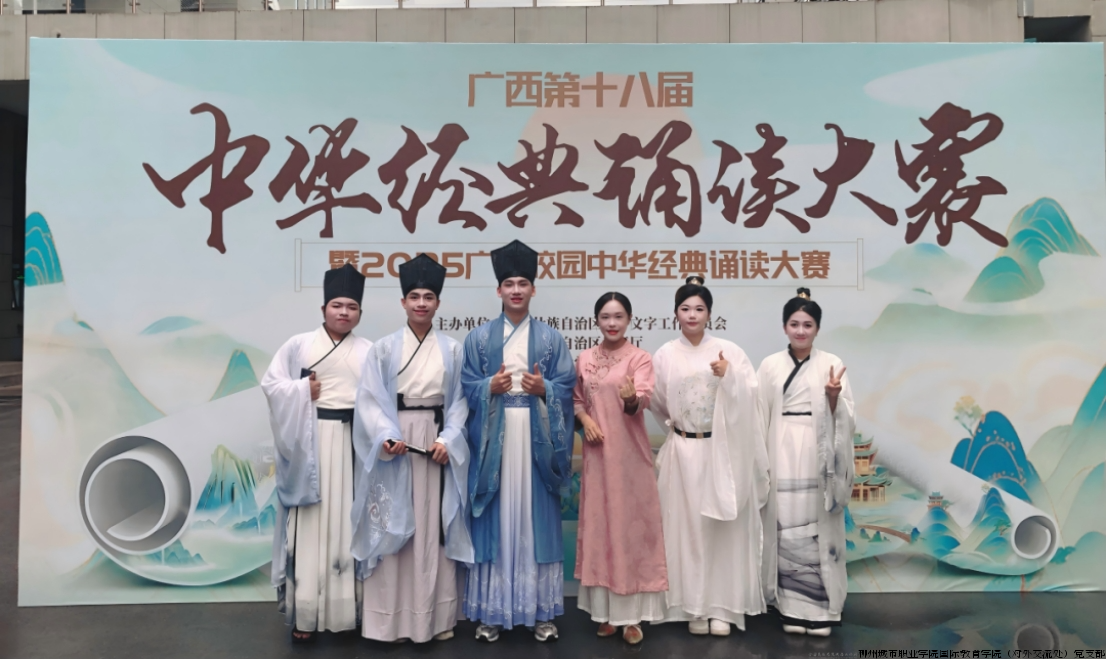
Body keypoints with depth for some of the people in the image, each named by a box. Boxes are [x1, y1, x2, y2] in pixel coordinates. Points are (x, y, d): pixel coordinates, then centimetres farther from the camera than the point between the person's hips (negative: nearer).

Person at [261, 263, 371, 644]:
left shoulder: (369, 352, 8)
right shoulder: (299, 345, 4)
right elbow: (271, 383, 3)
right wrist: (303, 391, -9)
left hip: (354, 441, 2)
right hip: (312, 441, -1)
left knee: (349, 522, 6)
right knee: (310, 524, 1)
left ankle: (348, 608, 15)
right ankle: (305, 612, 8)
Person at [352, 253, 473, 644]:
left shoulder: (452, 349, 6)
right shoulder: (384, 348, 2)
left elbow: (460, 401, 4)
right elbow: (369, 399, -3)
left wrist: (447, 439, -10)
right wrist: (386, 437, -18)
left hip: (437, 443, 1)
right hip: (394, 443, -1)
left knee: (435, 528, 5)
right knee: (392, 528, 1)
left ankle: (437, 616, 16)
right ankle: (392, 618, 10)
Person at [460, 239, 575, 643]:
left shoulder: (551, 339, 9)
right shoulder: (478, 338, 8)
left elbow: (566, 388, 5)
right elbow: (467, 388, 4)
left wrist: (543, 389, -14)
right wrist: (490, 386, -14)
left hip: (536, 438, 0)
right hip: (494, 438, 0)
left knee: (537, 519, 4)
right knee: (494, 520, 2)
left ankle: (541, 611, 15)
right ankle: (490, 611, 13)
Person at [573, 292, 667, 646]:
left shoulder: (640, 358, -4)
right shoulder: (584, 359, 7)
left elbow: (643, 400, -19)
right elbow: (576, 398, 15)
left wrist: (631, 398, -41)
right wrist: (585, 419, -5)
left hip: (630, 453, -3)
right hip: (597, 452, 4)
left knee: (632, 524, 0)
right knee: (598, 525, 7)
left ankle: (632, 614, 8)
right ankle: (605, 610, 18)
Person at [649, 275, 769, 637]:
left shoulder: (729, 351, -1)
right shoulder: (665, 356, 1)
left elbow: (748, 396, -6)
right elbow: (657, 404, 9)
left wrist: (728, 377, -21)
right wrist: (676, 423, -3)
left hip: (722, 451, -1)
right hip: (683, 452, 1)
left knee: (723, 528, 4)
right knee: (687, 528, 5)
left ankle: (722, 607, 14)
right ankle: (695, 607, 16)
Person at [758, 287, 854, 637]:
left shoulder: (831, 364, 2)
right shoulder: (770, 366, 5)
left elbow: (845, 418, 0)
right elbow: (760, 417, 5)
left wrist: (834, 398, -20)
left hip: (818, 457, -1)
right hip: (782, 455, 1)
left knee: (819, 529, 2)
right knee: (787, 530, 3)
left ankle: (821, 608, 14)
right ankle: (793, 607, 14)